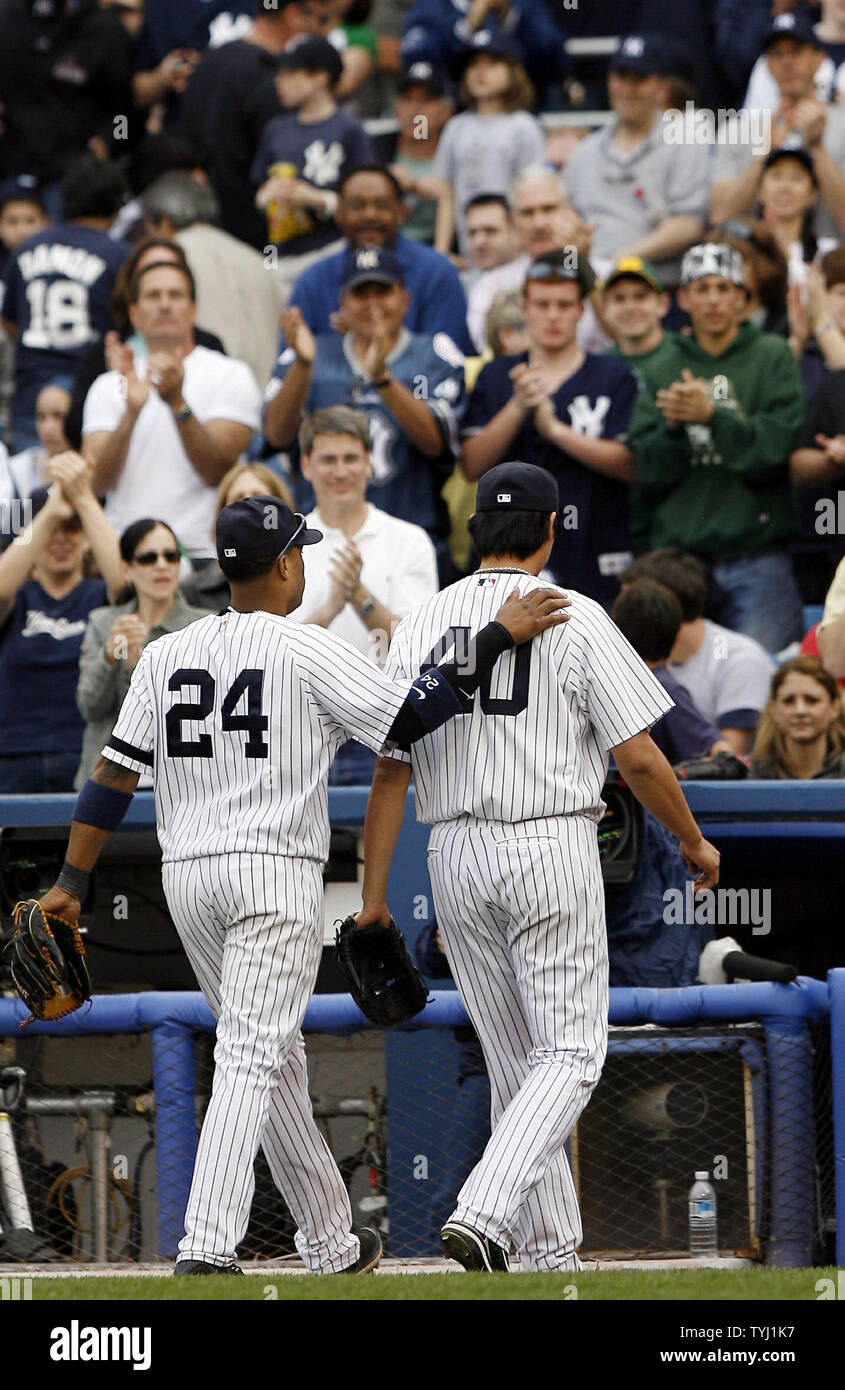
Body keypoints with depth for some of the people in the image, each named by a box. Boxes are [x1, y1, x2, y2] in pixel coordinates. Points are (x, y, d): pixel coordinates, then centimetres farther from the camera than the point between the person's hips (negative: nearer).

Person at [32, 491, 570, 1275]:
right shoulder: (307, 652, -8)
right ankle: (206, 1250, -24)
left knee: (273, 1056, 17)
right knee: (251, 1060, -11)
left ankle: (329, 1243, 25)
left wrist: (72, 882, 4)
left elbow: (114, 774, 3)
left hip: (187, 879, 6)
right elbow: (409, 718, -11)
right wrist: (499, 638, -7)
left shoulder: (166, 655, 7)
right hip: (274, 874, -6)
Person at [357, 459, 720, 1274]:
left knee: (515, 1060, 14)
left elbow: (390, 769, 3)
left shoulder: (420, 626, 5)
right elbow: (638, 757, -9)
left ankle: (551, 1248, 15)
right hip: (552, 848, -5)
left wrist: (373, 897, 7)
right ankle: (483, 1213, -20)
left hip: (458, 860, 5)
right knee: (570, 1052, 0)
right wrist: (694, 841, 7)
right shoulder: (577, 622, -8)